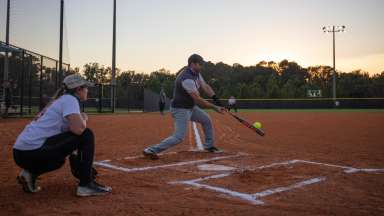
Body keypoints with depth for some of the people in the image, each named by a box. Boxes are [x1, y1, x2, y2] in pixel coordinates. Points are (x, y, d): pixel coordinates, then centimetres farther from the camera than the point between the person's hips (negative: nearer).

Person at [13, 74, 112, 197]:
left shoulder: (60, 99, 22)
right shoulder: (69, 99, -5)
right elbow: (78, 129, -22)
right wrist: (84, 119, 0)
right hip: (34, 152, -10)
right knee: (86, 135, -8)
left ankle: (31, 172, 15)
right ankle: (86, 184, -6)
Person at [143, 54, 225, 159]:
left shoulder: (196, 73, 4)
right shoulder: (187, 78, -28)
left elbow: (205, 86, 1)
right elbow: (198, 100, -28)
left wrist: (215, 98, -15)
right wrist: (215, 107, -23)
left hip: (191, 107, 10)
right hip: (180, 110, -10)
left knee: (206, 120, 18)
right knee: (179, 137, -14)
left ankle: (209, 146, 32)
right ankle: (150, 150, -10)